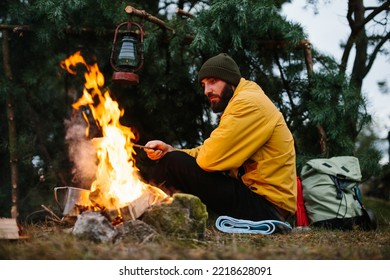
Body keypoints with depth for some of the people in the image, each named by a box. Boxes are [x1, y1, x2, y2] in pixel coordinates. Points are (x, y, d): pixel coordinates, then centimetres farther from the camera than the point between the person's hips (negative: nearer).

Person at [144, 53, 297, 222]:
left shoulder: (249, 102, -13)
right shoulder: (238, 104, 20)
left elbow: (211, 159, -22)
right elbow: (206, 153, 12)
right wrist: (169, 150, -4)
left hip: (266, 206, -10)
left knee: (174, 163, -18)